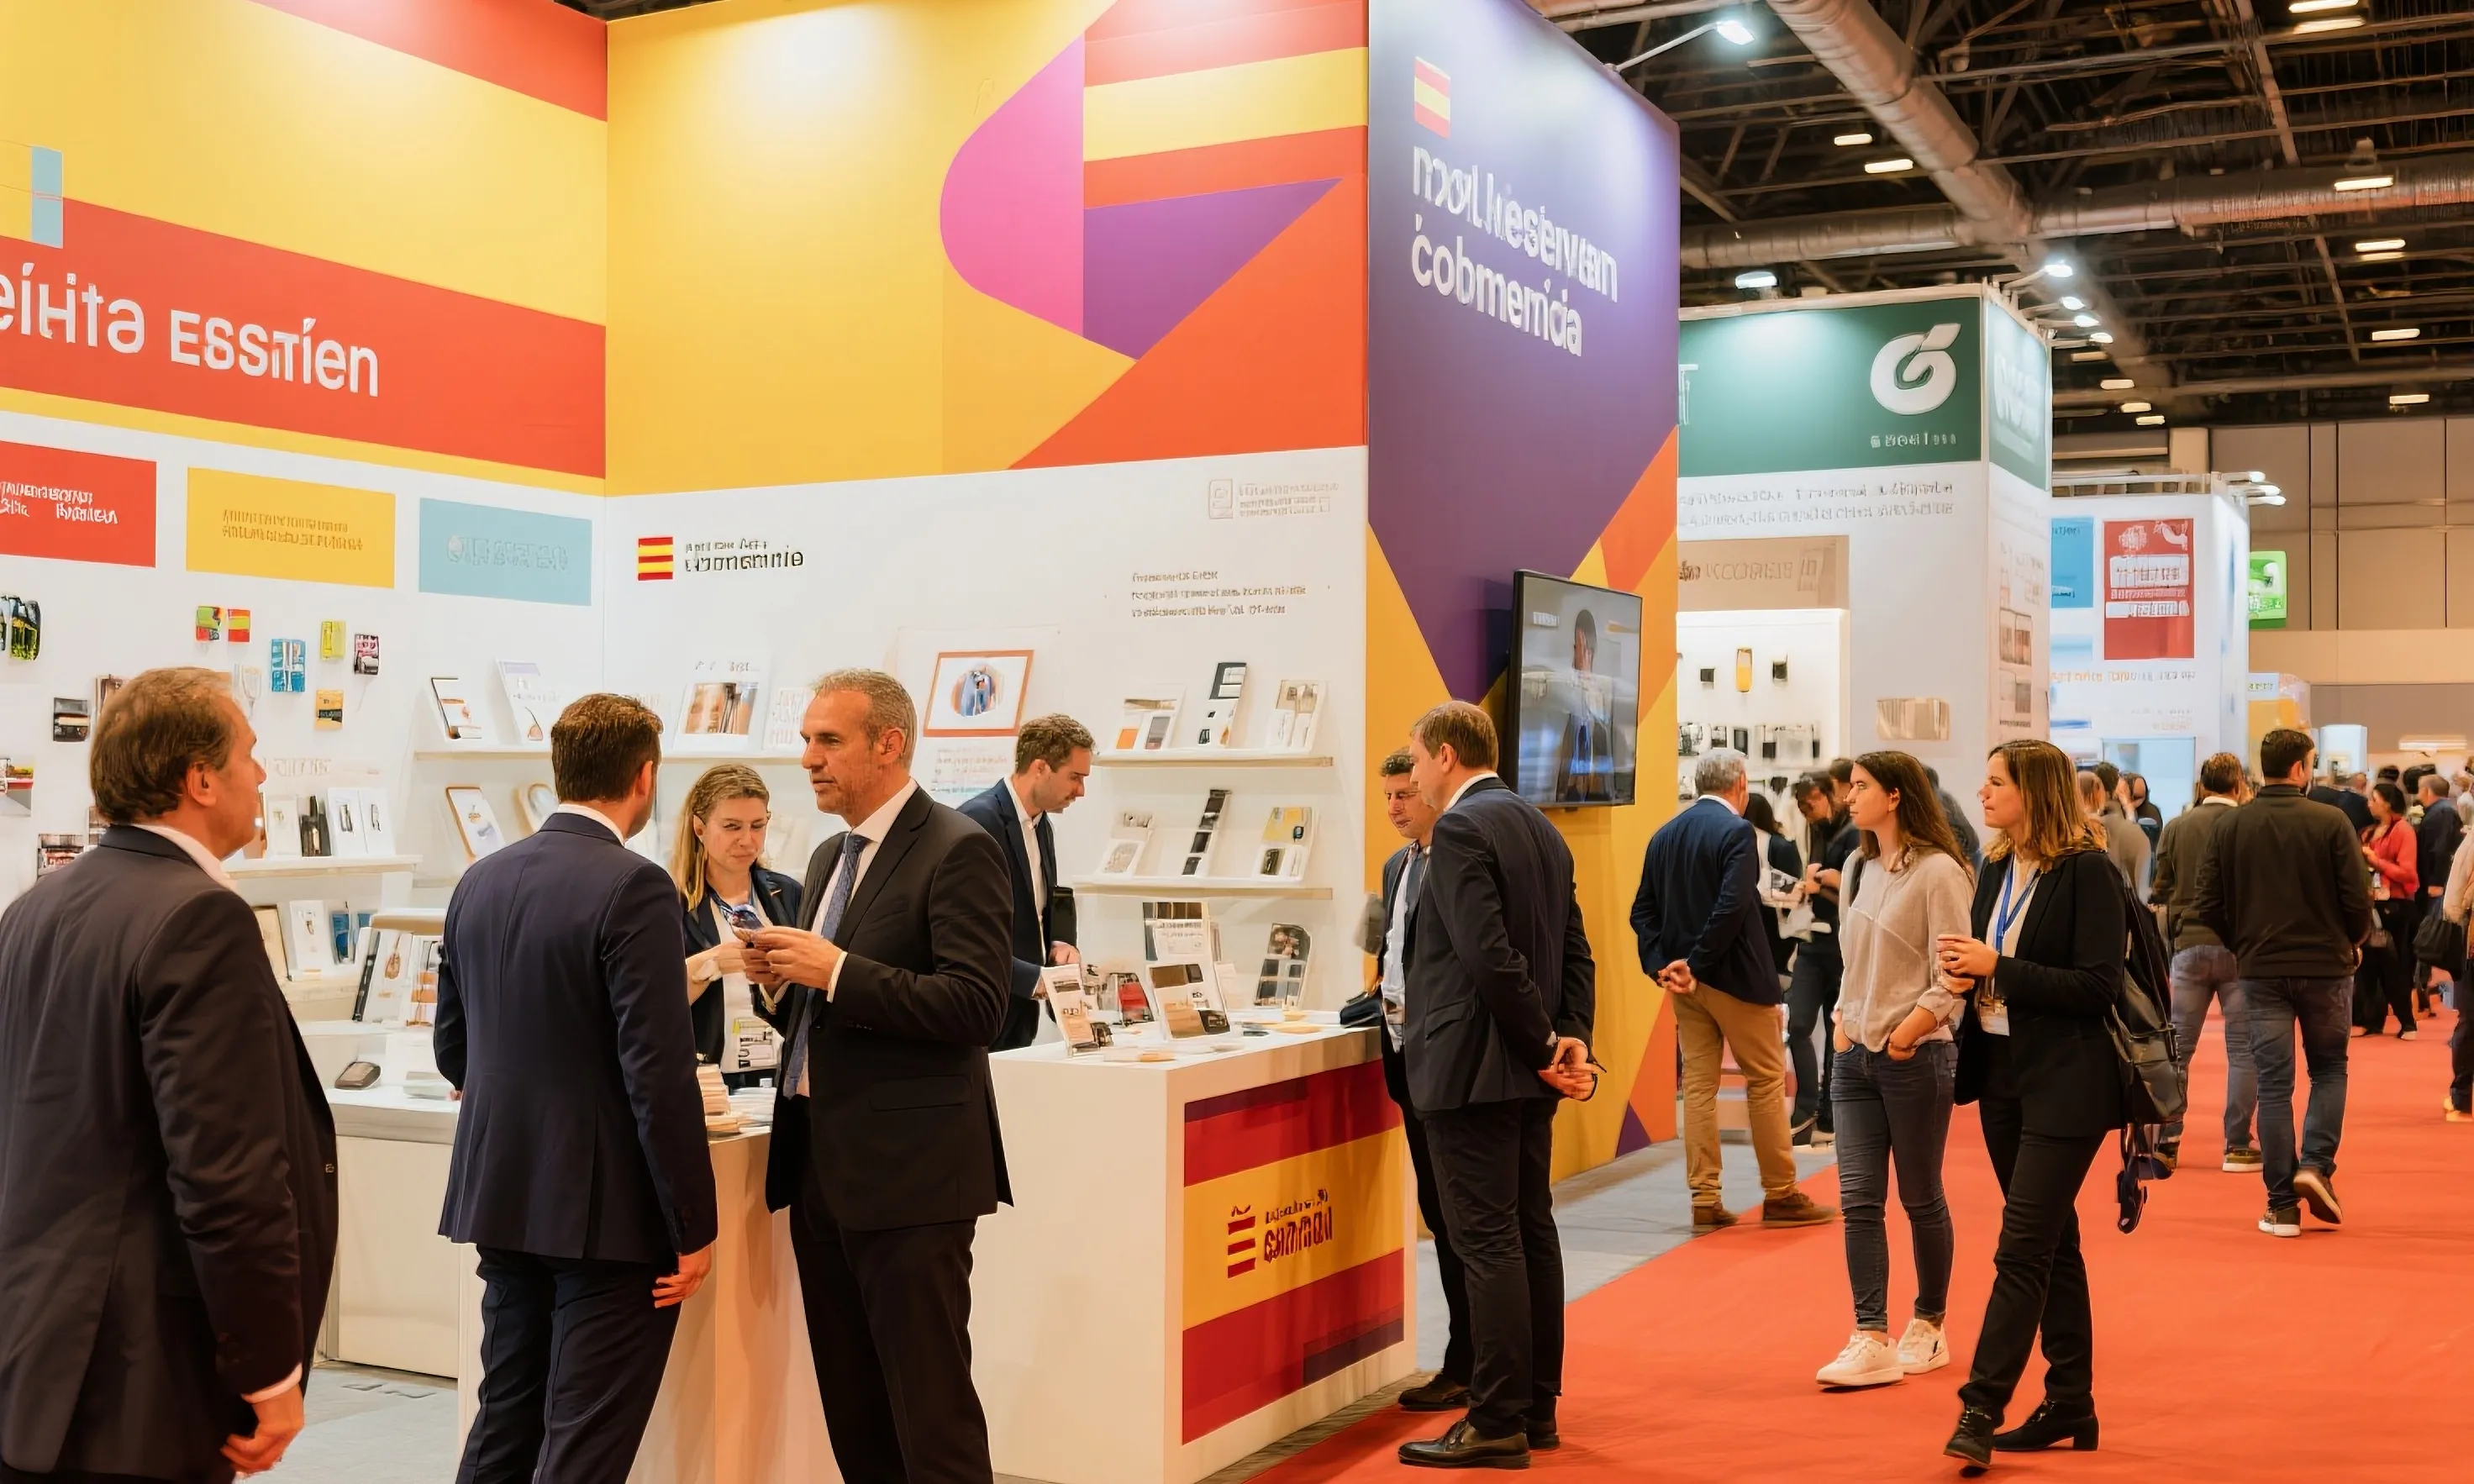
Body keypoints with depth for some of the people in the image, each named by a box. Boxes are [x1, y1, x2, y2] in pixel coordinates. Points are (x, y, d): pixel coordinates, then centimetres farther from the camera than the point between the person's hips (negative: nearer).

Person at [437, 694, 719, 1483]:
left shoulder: (480, 881, 6)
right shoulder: (633, 888, -17)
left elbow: (452, 1048, 14)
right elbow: (660, 1073, -20)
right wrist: (694, 1226, -13)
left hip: (500, 1197, 7)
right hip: (607, 1209, -7)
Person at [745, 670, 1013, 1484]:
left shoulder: (958, 851, -10)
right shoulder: (830, 859, 17)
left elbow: (976, 1006, -20)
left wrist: (835, 972, -21)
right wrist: (780, 981, 1)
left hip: (908, 1171, -8)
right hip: (821, 1166, 8)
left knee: (930, 1410, -3)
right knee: (853, 1413, 14)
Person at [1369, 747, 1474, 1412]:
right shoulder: (1397, 867, 16)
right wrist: (1383, 993, 10)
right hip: (1409, 1051, 9)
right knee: (1438, 1208, 13)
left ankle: (1465, 1366, 5)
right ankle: (1472, 1353, 22)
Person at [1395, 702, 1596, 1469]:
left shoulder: (1460, 829, -14)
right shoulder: (1540, 828, 14)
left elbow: (1490, 954, -22)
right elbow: (1575, 951, 11)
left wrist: (1545, 1045, -13)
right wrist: (1571, 1038, 2)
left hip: (1472, 1066, -9)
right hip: (1525, 1068, 9)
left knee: (1487, 1243, -5)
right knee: (1531, 1232, 13)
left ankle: (1497, 1424, -1)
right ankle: (1536, 1408, 21)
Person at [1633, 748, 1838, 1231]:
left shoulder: (1664, 835, 8)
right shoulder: (1736, 832, -13)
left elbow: (1643, 910, 4)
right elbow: (1733, 906, -23)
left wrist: (1661, 965, -3)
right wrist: (1697, 965, -16)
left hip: (1685, 978, 6)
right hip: (1733, 975, -6)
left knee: (1698, 1083, 9)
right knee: (1767, 1079, 5)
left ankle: (1705, 1200, 10)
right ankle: (1780, 1195, 12)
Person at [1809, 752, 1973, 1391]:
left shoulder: (1938, 872, -11)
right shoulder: (1858, 869, 11)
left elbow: (1955, 973, -15)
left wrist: (1912, 1027, -20)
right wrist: (1843, 1020, 8)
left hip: (1916, 1057, -6)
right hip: (1855, 1054, 6)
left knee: (1920, 1199, 7)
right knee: (1858, 1199, 0)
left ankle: (1928, 1327, 24)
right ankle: (1872, 1341, 0)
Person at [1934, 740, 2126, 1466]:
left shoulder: (2087, 871, -13)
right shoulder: (1995, 868, 8)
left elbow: (2098, 986, -18)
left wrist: (1998, 968, -20)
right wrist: (1966, 967, -6)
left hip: (2064, 1085, -8)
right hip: (2003, 1075, 8)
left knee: (2022, 1248, -8)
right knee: (2051, 1243, 14)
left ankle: (1981, 1406, -5)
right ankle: (2070, 1405, 23)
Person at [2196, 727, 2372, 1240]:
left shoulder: (2230, 826, -2)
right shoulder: (2330, 822, -9)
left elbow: (2209, 905, -3)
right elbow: (2358, 898, -10)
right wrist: (2351, 943, 10)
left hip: (2260, 971, 2)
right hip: (2325, 967, -2)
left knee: (2273, 1084, 6)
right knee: (2329, 1069, 19)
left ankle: (2281, 1205, 6)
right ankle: (2316, 1163, 0)